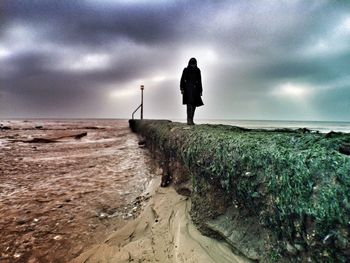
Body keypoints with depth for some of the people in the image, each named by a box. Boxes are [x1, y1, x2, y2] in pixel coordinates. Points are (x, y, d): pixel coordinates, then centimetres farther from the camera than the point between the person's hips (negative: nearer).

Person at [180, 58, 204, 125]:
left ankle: (191, 120, 14)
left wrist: (200, 91, 8)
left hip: (195, 89, 5)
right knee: (189, 104, -15)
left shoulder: (197, 70, 9)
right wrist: (182, 89, -14)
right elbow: (182, 80, -3)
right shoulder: (186, 70, -1)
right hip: (188, 89, -4)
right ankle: (189, 120, -19)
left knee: (194, 104, 5)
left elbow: (199, 81, 11)